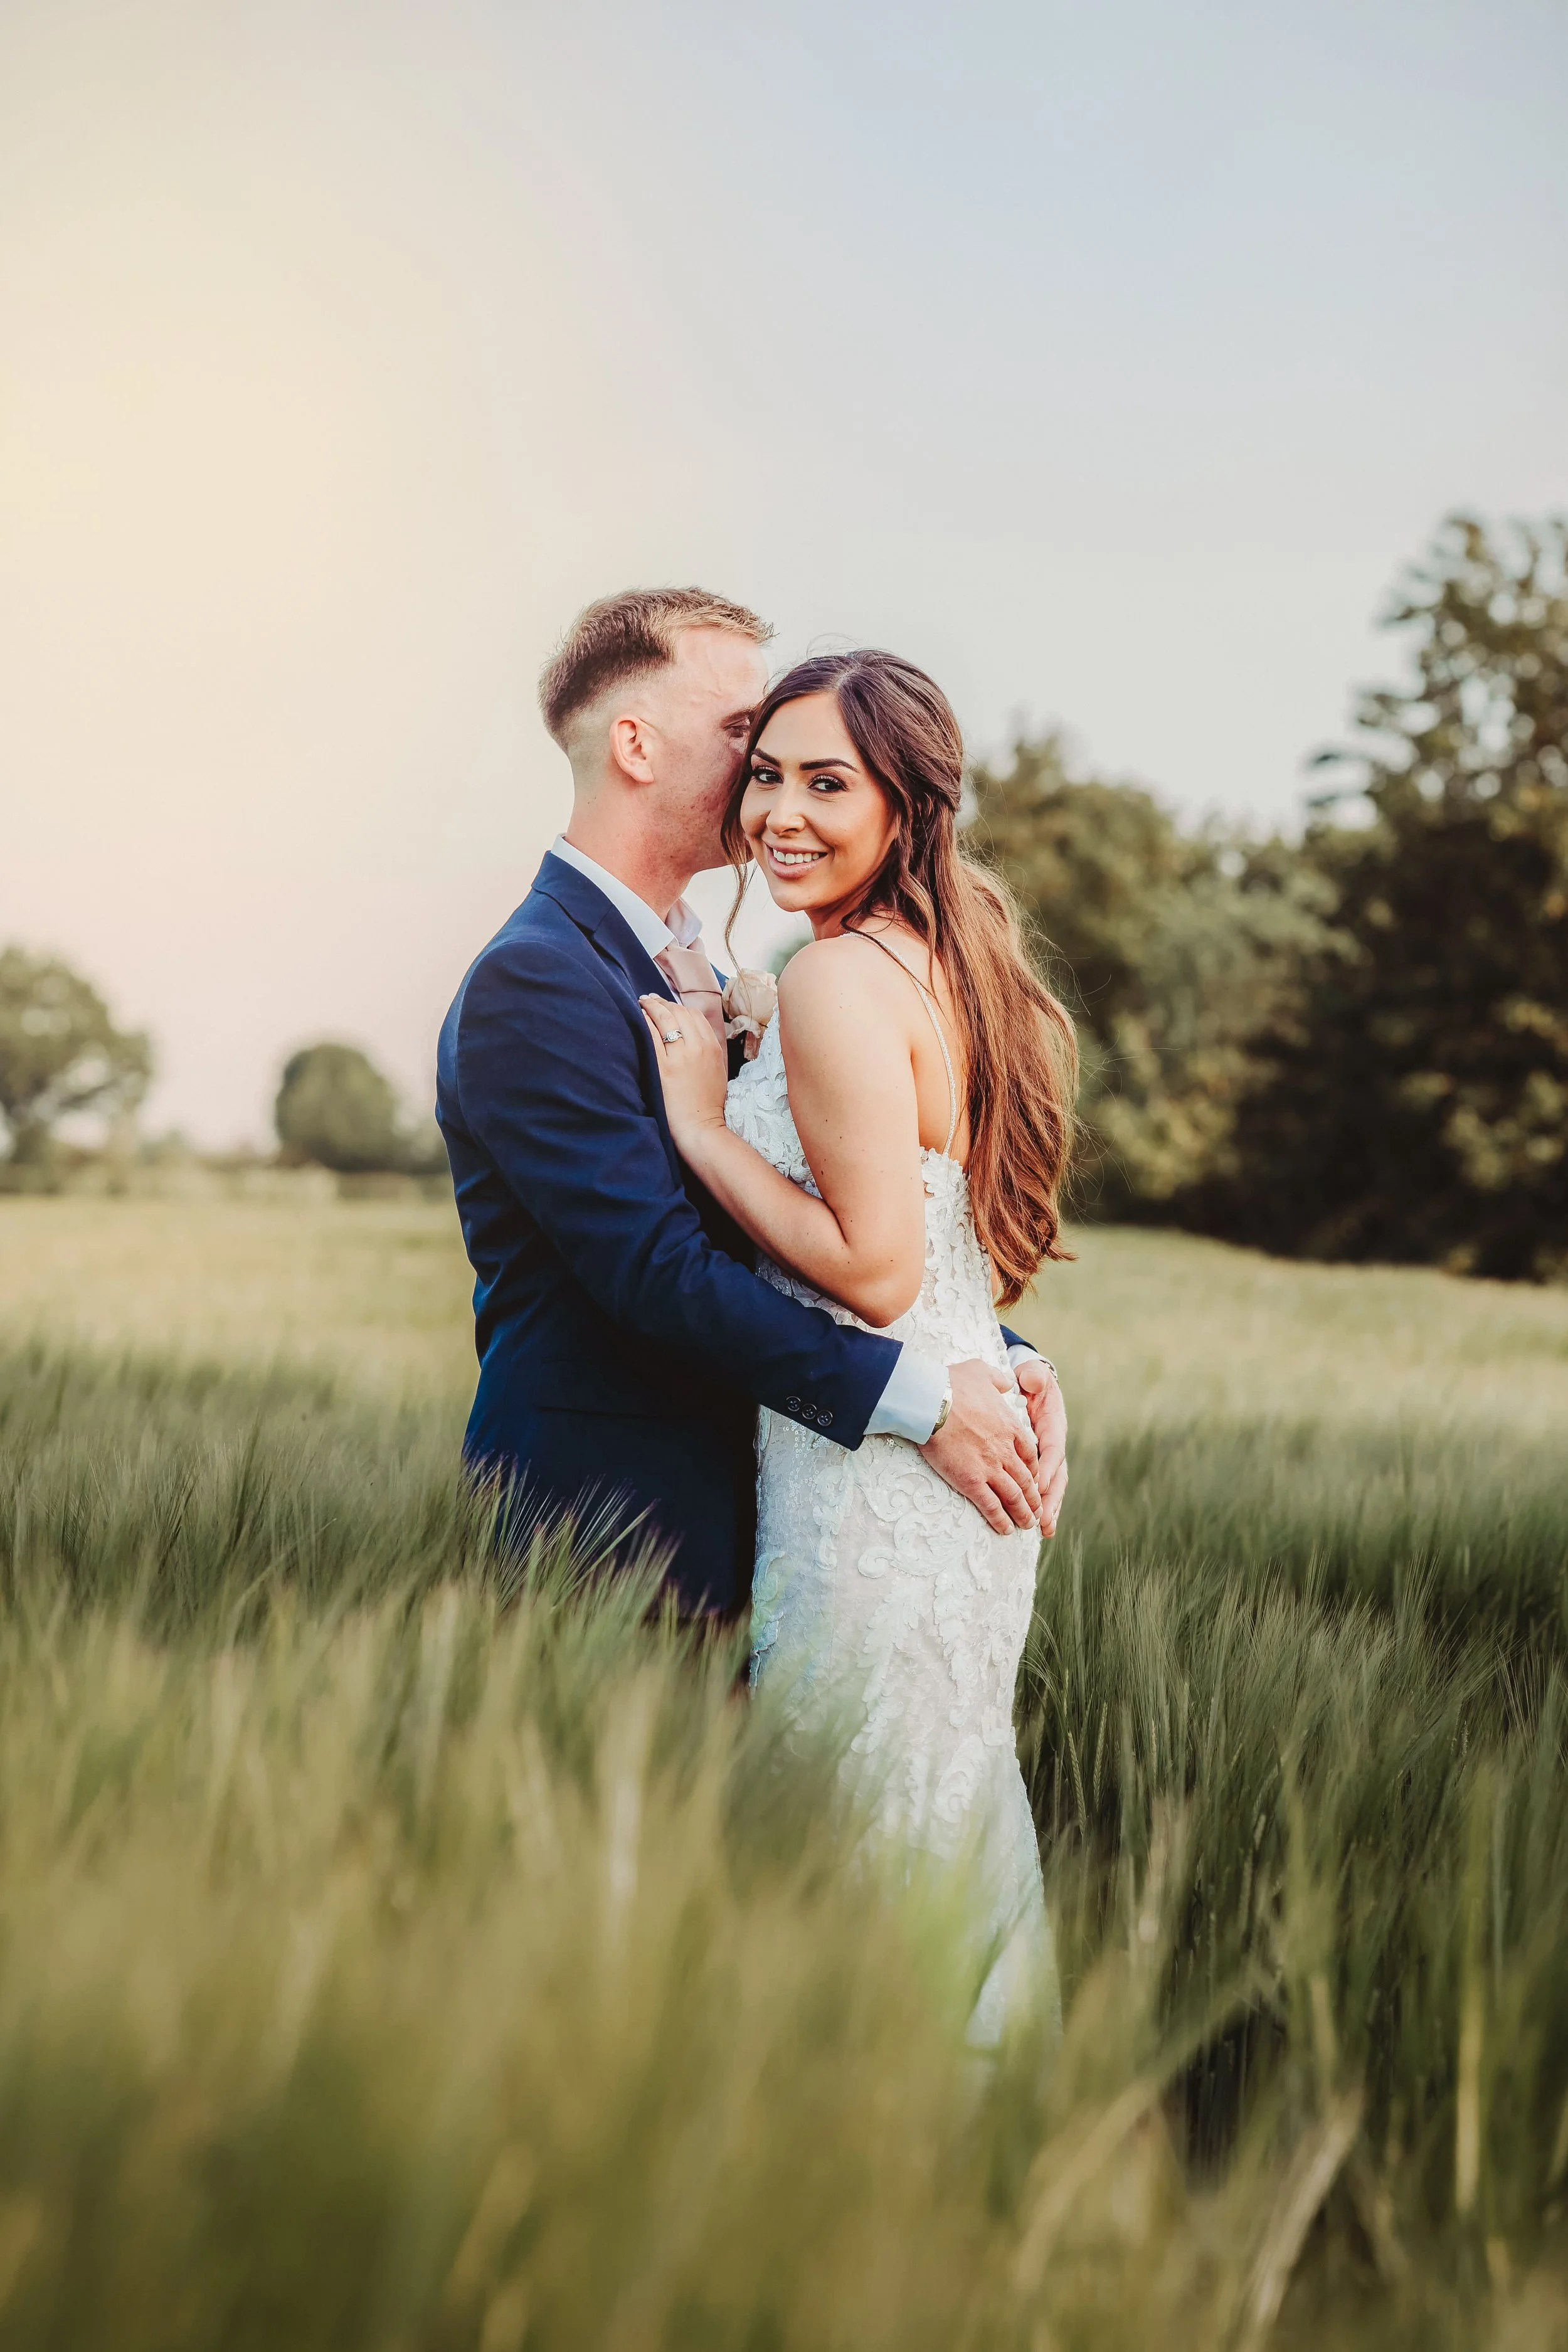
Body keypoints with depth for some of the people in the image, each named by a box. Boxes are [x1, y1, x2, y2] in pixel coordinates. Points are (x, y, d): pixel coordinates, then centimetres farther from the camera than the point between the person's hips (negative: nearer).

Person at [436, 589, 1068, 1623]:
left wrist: (1005, 1363, -3)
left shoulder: (701, 983, 17)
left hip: (724, 1522, 8)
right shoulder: (534, 980, -13)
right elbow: (656, 1268, -21)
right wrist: (917, 1399, -21)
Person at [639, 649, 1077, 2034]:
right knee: (950, 1821, 21)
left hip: (879, 1476, -10)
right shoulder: (943, 956, 10)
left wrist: (702, 1124, -14)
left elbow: (873, 1270, -22)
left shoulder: (840, 981, -19)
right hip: (956, 1452, 10)